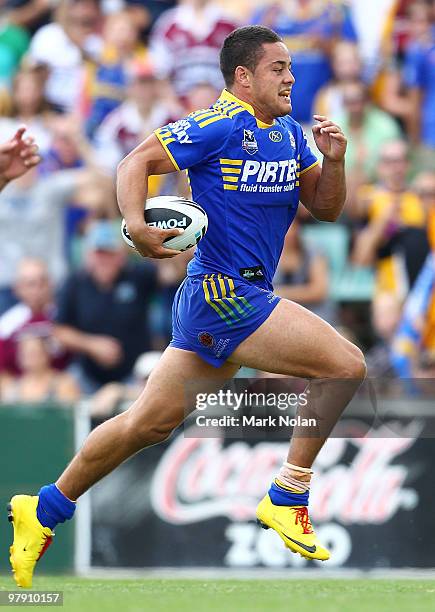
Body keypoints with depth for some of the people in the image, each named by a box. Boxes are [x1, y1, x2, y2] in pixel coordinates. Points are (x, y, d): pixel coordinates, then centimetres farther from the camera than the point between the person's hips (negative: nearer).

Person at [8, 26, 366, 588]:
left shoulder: (289, 134, 13)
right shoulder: (219, 126, -12)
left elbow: (325, 209, 17)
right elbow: (136, 162, -15)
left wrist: (333, 161, -2)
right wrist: (135, 223, -31)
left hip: (213, 300, 9)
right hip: (226, 297, -9)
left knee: (151, 421, 14)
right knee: (346, 366, -14)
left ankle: (43, 512, 23)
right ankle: (286, 500, -6)